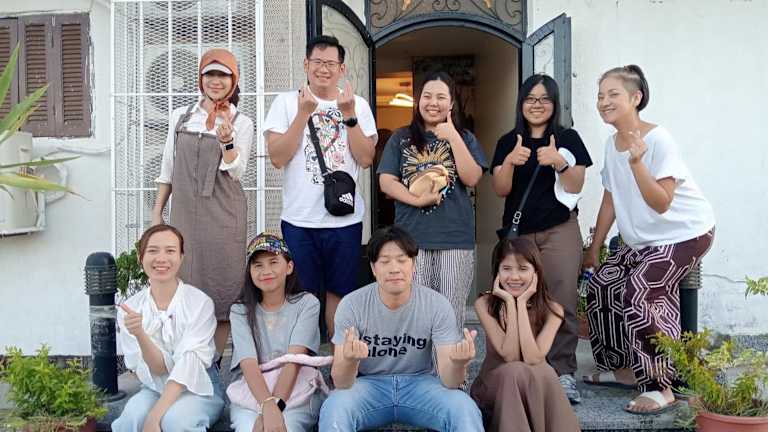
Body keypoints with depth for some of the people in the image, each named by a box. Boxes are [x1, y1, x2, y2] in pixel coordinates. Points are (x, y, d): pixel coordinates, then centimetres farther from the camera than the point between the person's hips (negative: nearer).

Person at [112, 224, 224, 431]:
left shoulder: (200, 303, -11)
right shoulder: (129, 309, -3)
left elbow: (188, 365, -18)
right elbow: (158, 369, -10)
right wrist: (139, 335, -29)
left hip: (199, 389, -2)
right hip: (154, 389, 2)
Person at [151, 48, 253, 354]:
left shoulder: (241, 123, 2)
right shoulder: (180, 116, 10)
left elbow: (236, 171, -7)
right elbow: (167, 168, 14)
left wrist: (226, 141, -25)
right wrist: (157, 212, 12)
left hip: (224, 215, -2)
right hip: (184, 213, 3)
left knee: (221, 286, 0)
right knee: (184, 284, 5)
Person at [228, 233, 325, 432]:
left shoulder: (307, 304, 0)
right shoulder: (240, 311, 4)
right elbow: (249, 364, -12)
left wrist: (276, 405, -27)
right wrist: (268, 406, -30)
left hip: (296, 393, -1)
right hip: (250, 394, 1)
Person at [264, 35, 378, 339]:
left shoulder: (358, 105, 5)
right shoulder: (286, 102, 1)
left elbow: (365, 159, -4)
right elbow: (278, 157, -8)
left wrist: (348, 114, -11)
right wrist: (304, 113, -13)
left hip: (345, 218, 1)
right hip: (298, 220, -1)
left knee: (339, 294, 12)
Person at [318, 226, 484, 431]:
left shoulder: (437, 305, -13)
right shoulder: (352, 305, -14)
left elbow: (449, 381, -17)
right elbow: (341, 383, -17)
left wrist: (458, 363, -41)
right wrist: (350, 360, -41)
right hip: (369, 384, 0)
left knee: (465, 410, -28)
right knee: (333, 410, -30)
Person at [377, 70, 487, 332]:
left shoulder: (464, 138, 11)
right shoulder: (401, 139, 10)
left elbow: (472, 178, -3)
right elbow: (386, 182, 3)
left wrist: (452, 137, -7)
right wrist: (417, 200, -12)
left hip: (455, 239, 0)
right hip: (411, 238, 0)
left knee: (451, 314, 3)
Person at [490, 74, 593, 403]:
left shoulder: (568, 138, 6)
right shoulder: (508, 142, 10)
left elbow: (576, 187, -1)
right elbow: (500, 190, 2)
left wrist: (559, 163, -19)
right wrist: (510, 162, -16)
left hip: (559, 230, -1)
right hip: (518, 231, 2)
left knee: (562, 300, -10)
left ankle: (563, 373, 0)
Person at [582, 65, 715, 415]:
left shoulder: (658, 139, -21)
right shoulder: (611, 143, 1)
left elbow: (661, 204, -28)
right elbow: (611, 201, 9)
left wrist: (636, 162, -38)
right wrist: (593, 250, 12)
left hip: (684, 233, -8)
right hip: (642, 239, 8)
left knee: (637, 294, -23)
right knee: (600, 287, 5)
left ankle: (661, 387, -9)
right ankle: (625, 368, 21)